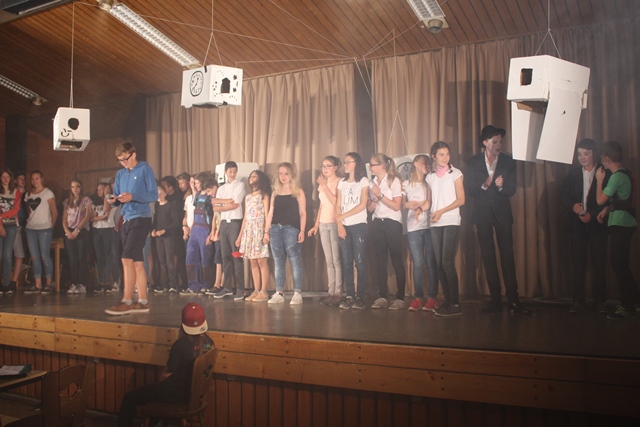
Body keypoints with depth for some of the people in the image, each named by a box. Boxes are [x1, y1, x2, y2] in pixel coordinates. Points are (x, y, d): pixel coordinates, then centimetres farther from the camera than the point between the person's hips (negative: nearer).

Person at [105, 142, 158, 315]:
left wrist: (132, 196, -22)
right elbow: (117, 198, 17)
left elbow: (154, 195, -10)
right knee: (137, 262, 8)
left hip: (141, 218, -7)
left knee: (127, 260, -13)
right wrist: (113, 200, -6)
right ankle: (142, 301, 13)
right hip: (126, 220, 7)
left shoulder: (145, 169, -3)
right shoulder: (120, 174, 15)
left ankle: (127, 301, -9)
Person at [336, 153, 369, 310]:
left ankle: (360, 297, -3)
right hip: (344, 227, 4)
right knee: (346, 262, 1)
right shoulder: (342, 183, 16)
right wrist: (340, 225, -4)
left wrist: (342, 216, -7)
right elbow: (338, 206, 9)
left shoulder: (363, 181, 3)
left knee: (360, 262, -7)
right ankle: (350, 296, 5)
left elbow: (362, 205, -6)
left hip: (359, 226, -4)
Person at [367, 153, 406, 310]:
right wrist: (375, 198, -10)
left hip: (392, 222, -5)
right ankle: (382, 297, 8)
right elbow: (370, 208, 8)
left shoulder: (394, 181, -5)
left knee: (396, 260, -5)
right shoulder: (373, 183, 12)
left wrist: (380, 195, -14)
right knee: (380, 260, 4)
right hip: (377, 223, 6)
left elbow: (396, 206, -10)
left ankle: (400, 298, -2)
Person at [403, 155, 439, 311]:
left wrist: (416, 206, -8)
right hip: (413, 228, 1)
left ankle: (432, 297, 2)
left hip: (429, 226, 0)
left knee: (431, 263, -3)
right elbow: (404, 204, 12)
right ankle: (418, 297, 3)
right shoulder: (406, 184, 15)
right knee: (418, 264, -2)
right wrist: (422, 204, 3)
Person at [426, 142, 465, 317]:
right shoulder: (430, 177, 15)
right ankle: (447, 300, 8)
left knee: (447, 262, -12)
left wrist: (441, 211, -13)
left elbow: (461, 200, -3)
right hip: (435, 224, 4)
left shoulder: (455, 173, 3)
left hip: (451, 222, -4)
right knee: (440, 263, 2)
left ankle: (455, 304, -8)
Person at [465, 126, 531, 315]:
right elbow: (470, 190, -2)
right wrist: (484, 185, -19)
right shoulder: (474, 162, 4)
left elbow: (512, 189, -1)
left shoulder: (508, 161, 3)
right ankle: (495, 300, 9)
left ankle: (513, 300, -5)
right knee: (488, 257, 3)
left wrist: (501, 186, -22)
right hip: (482, 214, 1)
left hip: (502, 213, -1)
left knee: (507, 255, -7)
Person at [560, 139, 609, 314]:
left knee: (599, 263, 1)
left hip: (597, 223, -2)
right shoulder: (573, 173, 10)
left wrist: (592, 214, -14)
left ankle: (600, 301, 10)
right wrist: (573, 205, -12)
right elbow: (563, 196, 8)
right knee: (577, 263, 3)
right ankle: (578, 300, 8)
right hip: (577, 224, 3)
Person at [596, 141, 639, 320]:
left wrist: (600, 179, -3)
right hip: (623, 224, 10)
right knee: (620, 264, 14)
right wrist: (607, 209, 8)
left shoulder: (617, 176, -17)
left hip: (620, 225, -10)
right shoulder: (624, 174, 14)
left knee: (618, 264, -5)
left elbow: (600, 200, -14)